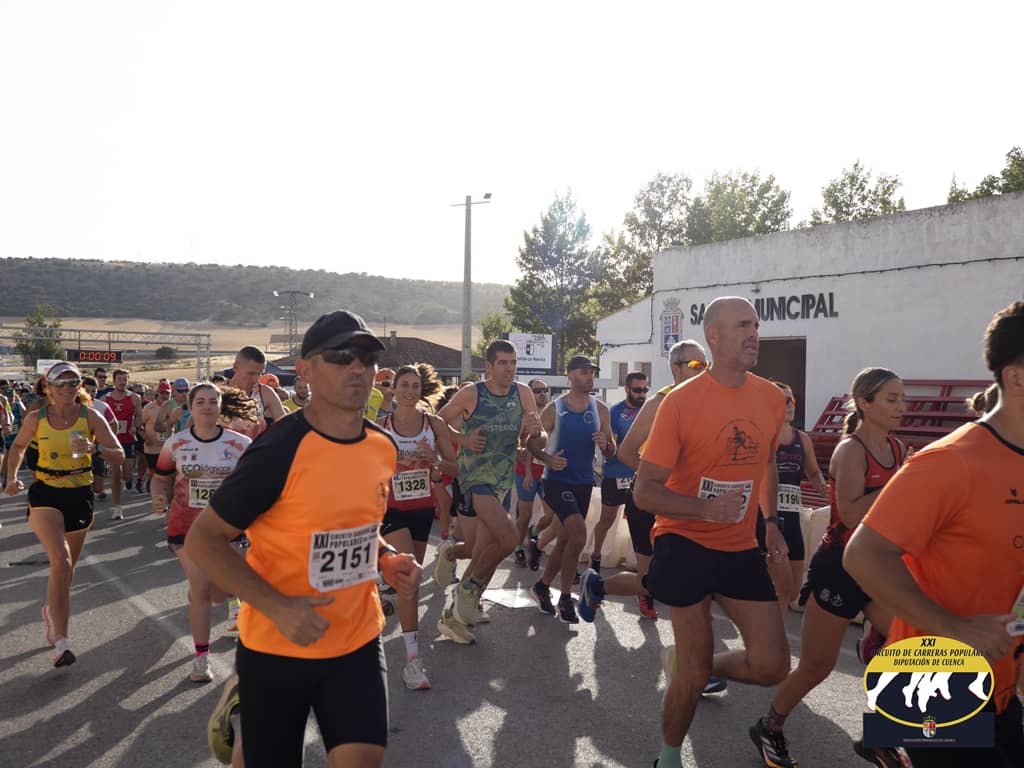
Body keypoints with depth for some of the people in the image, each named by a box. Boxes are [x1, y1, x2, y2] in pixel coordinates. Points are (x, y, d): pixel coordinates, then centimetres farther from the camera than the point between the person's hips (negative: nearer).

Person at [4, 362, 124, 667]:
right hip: (45, 493, -2)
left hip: (80, 495, 2)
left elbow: (119, 456, -12)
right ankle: (61, 640, -18)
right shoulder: (36, 418, -5)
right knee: (60, 560, -22)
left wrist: (94, 447, -30)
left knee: (66, 566, 16)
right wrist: (12, 477, 2)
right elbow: (18, 446, 16)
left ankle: (52, 609, 49)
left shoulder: (90, 416, -8)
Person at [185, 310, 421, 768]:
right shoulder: (278, 451, -20)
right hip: (276, 648, -4)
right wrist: (277, 607, -25)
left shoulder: (384, 447, -1)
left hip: (357, 643, 4)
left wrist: (387, 559, -3)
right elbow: (201, 541, -16)